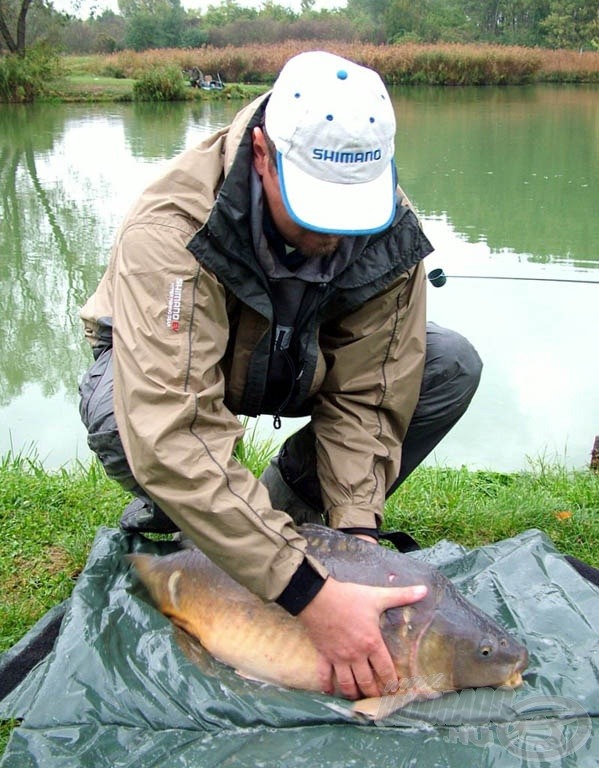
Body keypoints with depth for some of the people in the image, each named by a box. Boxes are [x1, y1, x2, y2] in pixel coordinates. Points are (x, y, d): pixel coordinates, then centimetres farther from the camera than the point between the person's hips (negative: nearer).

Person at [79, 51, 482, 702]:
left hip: (297, 364, 4)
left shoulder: (389, 230, -24)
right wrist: (312, 594, -51)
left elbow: (365, 395, -18)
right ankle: (167, 518, -2)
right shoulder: (173, 227, -39)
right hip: (170, 362, -3)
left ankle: (288, 510, -3)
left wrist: (356, 530, -28)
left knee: (451, 366, -16)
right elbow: (172, 435, -48)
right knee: (121, 420, -39)